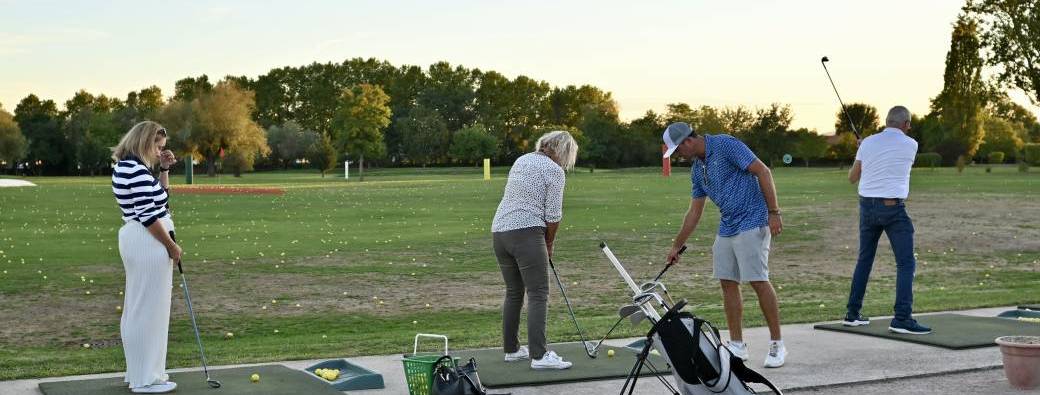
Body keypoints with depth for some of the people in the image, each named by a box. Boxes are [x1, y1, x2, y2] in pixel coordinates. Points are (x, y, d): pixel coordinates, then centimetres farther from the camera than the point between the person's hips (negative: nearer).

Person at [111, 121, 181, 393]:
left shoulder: (127, 167, 15)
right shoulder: (137, 170, -17)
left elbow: (159, 199, 23)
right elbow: (148, 215, -21)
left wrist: (164, 169, 13)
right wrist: (172, 246, -13)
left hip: (135, 240, 11)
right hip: (148, 244, -11)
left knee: (138, 308, 16)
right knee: (148, 309, -5)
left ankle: (139, 372, 25)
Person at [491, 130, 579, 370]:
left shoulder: (522, 160, 17)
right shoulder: (554, 170, -5)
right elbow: (553, 215, -8)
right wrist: (549, 244, 9)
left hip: (499, 231, 8)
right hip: (526, 233, -8)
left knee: (513, 292, 17)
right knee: (538, 294, -6)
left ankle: (511, 349, 22)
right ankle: (539, 355, -11)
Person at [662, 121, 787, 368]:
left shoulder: (725, 145, -12)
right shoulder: (697, 170, 13)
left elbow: (762, 171, -16)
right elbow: (694, 212, 19)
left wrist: (774, 212, -20)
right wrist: (677, 246, 21)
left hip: (752, 224, -9)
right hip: (726, 228, 9)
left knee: (759, 281, -10)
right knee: (728, 283, 5)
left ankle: (777, 345, -2)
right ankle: (737, 345, 12)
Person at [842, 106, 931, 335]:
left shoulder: (868, 143, 4)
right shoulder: (910, 145, -4)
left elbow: (852, 178, 12)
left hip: (867, 206, 5)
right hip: (893, 208, -5)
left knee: (864, 259, 17)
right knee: (906, 263, -3)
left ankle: (852, 314, 19)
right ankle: (902, 319, -14)